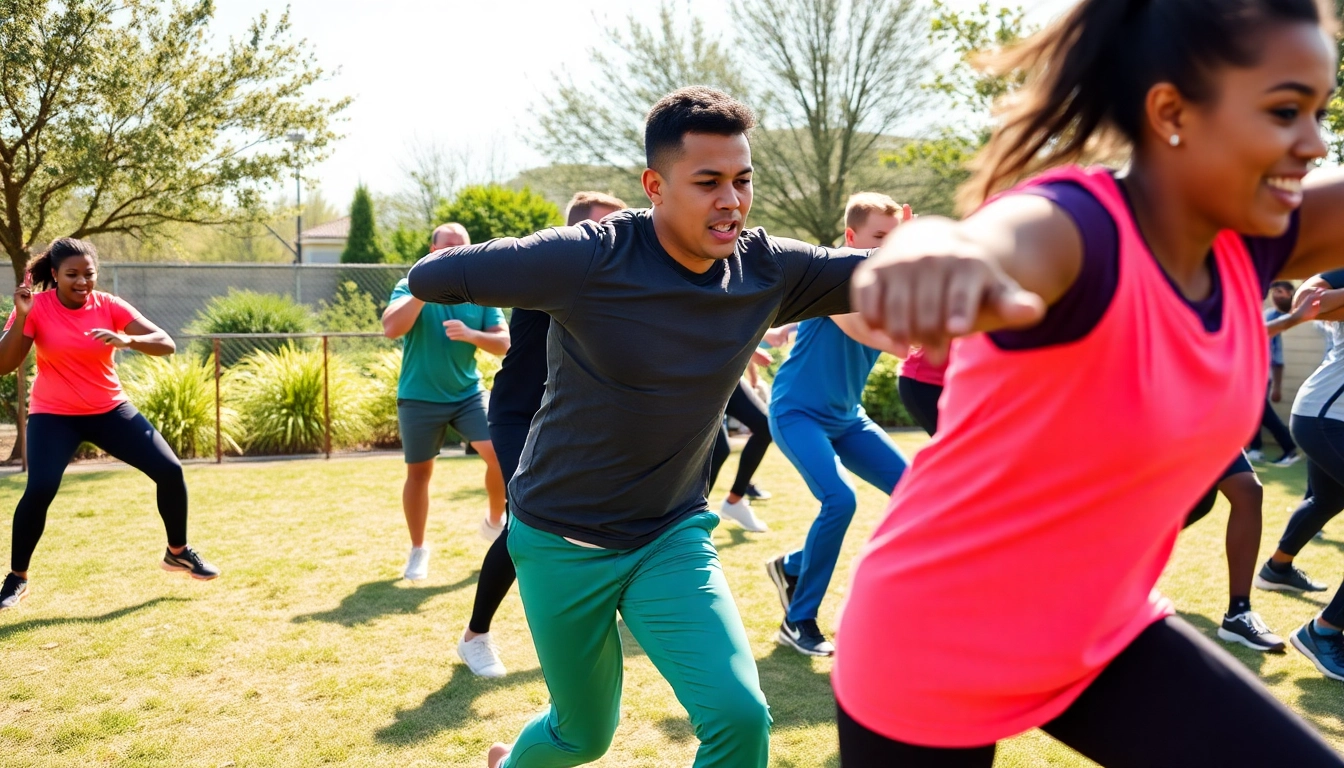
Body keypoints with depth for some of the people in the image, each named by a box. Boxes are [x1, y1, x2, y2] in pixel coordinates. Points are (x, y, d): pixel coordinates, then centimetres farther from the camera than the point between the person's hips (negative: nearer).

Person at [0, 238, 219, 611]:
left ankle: (178, 552, 17)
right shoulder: (36, 307, -12)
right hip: (53, 414, -2)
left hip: (109, 409, 3)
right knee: (39, 490, -21)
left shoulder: (109, 306, -9)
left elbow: (167, 345, -15)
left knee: (170, 470, -5)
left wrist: (127, 340, -34)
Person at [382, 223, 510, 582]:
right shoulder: (411, 285, -6)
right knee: (419, 472, 7)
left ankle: (495, 522, 16)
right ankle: (418, 549, 25)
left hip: (468, 393, 2)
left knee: (500, 454, -11)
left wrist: (470, 335, -21)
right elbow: (391, 328, -22)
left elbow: (503, 343, -2)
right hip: (419, 398, -2)